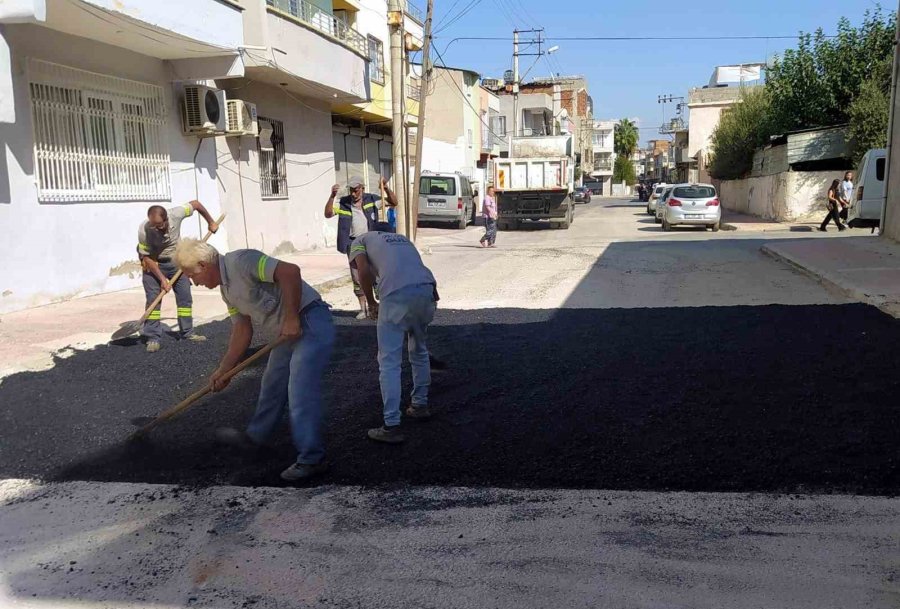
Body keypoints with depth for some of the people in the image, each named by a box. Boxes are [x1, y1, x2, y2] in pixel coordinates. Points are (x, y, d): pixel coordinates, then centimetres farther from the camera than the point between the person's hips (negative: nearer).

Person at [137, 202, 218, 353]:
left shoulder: (176, 214, -28)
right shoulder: (144, 230, -31)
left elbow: (196, 204, -9)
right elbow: (147, 258, -22)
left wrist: (211, 222, 2)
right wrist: (162, 279, -25)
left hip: (176, 261, 3)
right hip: (154, 264, -3)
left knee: (185, 296, 4)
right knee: (153, 299, -10)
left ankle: (188, 332, 15)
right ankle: (153, 338, -6)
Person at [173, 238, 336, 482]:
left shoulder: (240, 261, -17)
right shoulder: (226, 288, 14)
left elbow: (290, 271, -28)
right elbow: (242, 331, 18)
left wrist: (291, 318, -24)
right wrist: (223, 370, 17)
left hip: (309, 322, -10)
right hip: (287, 333, 10)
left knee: (300, 391, -12)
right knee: (272, 386, 23)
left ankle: (311, 459, -4)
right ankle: (255, 436, 43)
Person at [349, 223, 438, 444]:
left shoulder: (362, 239, 22)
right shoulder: (403, 239, 36)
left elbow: (363, 271, 4)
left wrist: (371, 303, 15)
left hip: (397, 295, -5)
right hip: (427, 291, 5)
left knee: (389, 362, 2)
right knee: (419, 351, 27)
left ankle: (392, 426, 1)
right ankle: (420, 405, 39)